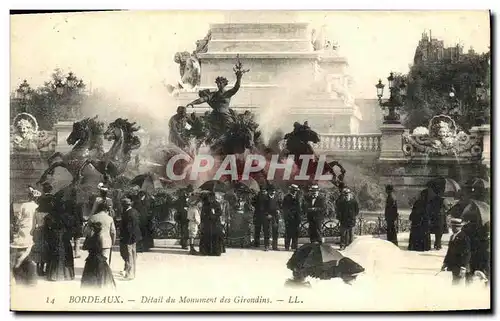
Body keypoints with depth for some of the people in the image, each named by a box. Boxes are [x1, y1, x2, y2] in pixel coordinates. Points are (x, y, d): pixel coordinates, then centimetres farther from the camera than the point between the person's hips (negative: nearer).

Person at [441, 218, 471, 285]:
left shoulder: (464, 237, -15)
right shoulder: (452, 237, 13)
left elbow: (467, 253, -18)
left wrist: (463, 267, -21)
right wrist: (445, 263, 19)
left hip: (460, 267, -8)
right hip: (453, 266, 8)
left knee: (457, 284, -9)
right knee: (454, 283, 13)